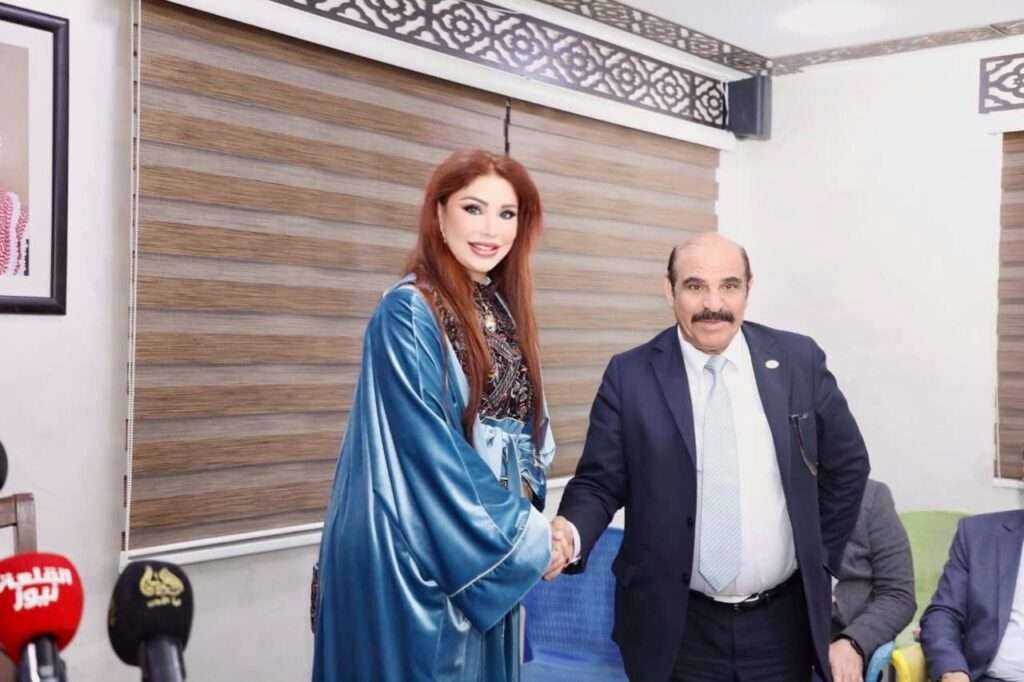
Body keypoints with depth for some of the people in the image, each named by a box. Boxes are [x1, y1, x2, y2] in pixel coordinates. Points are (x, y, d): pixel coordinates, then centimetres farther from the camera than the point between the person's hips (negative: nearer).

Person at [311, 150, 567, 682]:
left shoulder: (503, 313, 9)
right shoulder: (408, 311, -14)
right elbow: (427, 447, -18)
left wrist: (526, 512, -3)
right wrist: (526, 535, -13)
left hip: (487, 548, 7)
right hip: (418, 549, -7)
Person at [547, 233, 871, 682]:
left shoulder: (799, 360, -1)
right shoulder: (630, 375, -6)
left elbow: (847, 464, 10)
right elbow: (599, 482, -4)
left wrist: (819, 554, 10)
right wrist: (571, 533, -23)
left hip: (782, 621, 2)